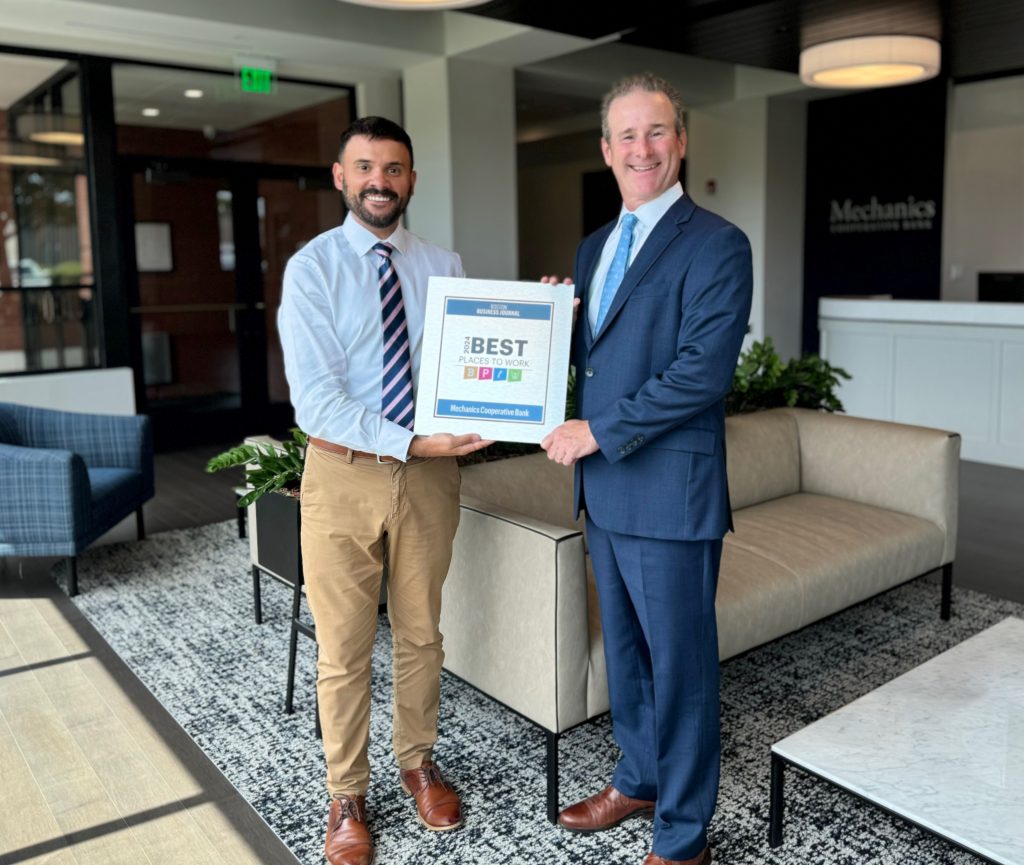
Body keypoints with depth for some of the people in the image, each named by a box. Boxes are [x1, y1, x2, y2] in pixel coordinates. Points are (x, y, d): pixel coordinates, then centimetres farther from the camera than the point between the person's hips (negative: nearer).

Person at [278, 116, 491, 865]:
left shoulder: (445, 267, 4)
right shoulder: (311, 268, -7)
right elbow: (316, 400, -16)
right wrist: (413, 443, -24)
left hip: (430, 470, 3)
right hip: (345, 472, -2)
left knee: (421, 634, 18)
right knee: (344, 650, 9)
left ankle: (418, 762, 41)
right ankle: (348, 797, 30)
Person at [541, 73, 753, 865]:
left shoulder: (716, 245, -11)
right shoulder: (595, 247, 13)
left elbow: (704, 372, -20)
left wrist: (598, 431, -18)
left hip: (670, 492, -7)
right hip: (606, 488, 8)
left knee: (680, 664, 6)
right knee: (624, 648, 21)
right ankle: (638, 780, 42)